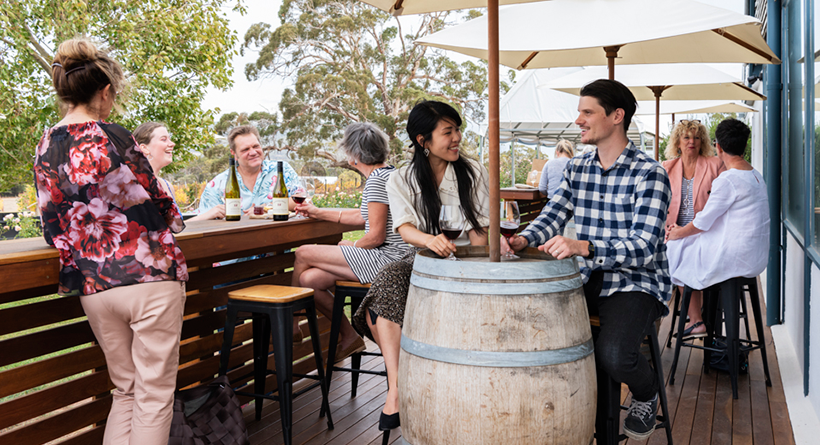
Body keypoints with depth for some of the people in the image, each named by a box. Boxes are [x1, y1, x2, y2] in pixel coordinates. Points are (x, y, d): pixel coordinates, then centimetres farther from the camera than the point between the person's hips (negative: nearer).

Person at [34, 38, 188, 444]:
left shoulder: (44, 150, 7)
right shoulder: (112, 138, -12)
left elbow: (54, 229, 10)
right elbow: (157, 207, -7)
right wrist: (171, 218, 16)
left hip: (93, 287, 6)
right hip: (148, 276, -6)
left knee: (125, 389, 19)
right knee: (155, 394, 4)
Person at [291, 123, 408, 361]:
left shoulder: (377, 180, -16)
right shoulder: (388, 173, 16)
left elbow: (376, 236, -20)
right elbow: (363, 216, 25)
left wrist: (351, 246, 0)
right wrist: (317, 213, 32)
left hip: (385, 259, -9)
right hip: (387, 257, 9)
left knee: (303, 254, -3)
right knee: (309, 279, 3)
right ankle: (349, 336, 11)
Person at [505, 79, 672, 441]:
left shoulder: (649, 174, -12)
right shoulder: (577, 169, 9)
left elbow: (644, 247, -23)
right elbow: (552, 217, 3)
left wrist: (583, 247, -39)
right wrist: (523, 239, -20)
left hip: (637, 284, -5)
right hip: (588, 280, 6)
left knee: (612, 353, -30)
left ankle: (647, 394, 9)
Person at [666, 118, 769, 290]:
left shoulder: (728, 179, -19)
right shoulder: (756, 176, 11)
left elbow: (703, 223, -14)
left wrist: (678, 233, 5)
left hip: (734, 259, -9)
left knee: (674, 246, 5)